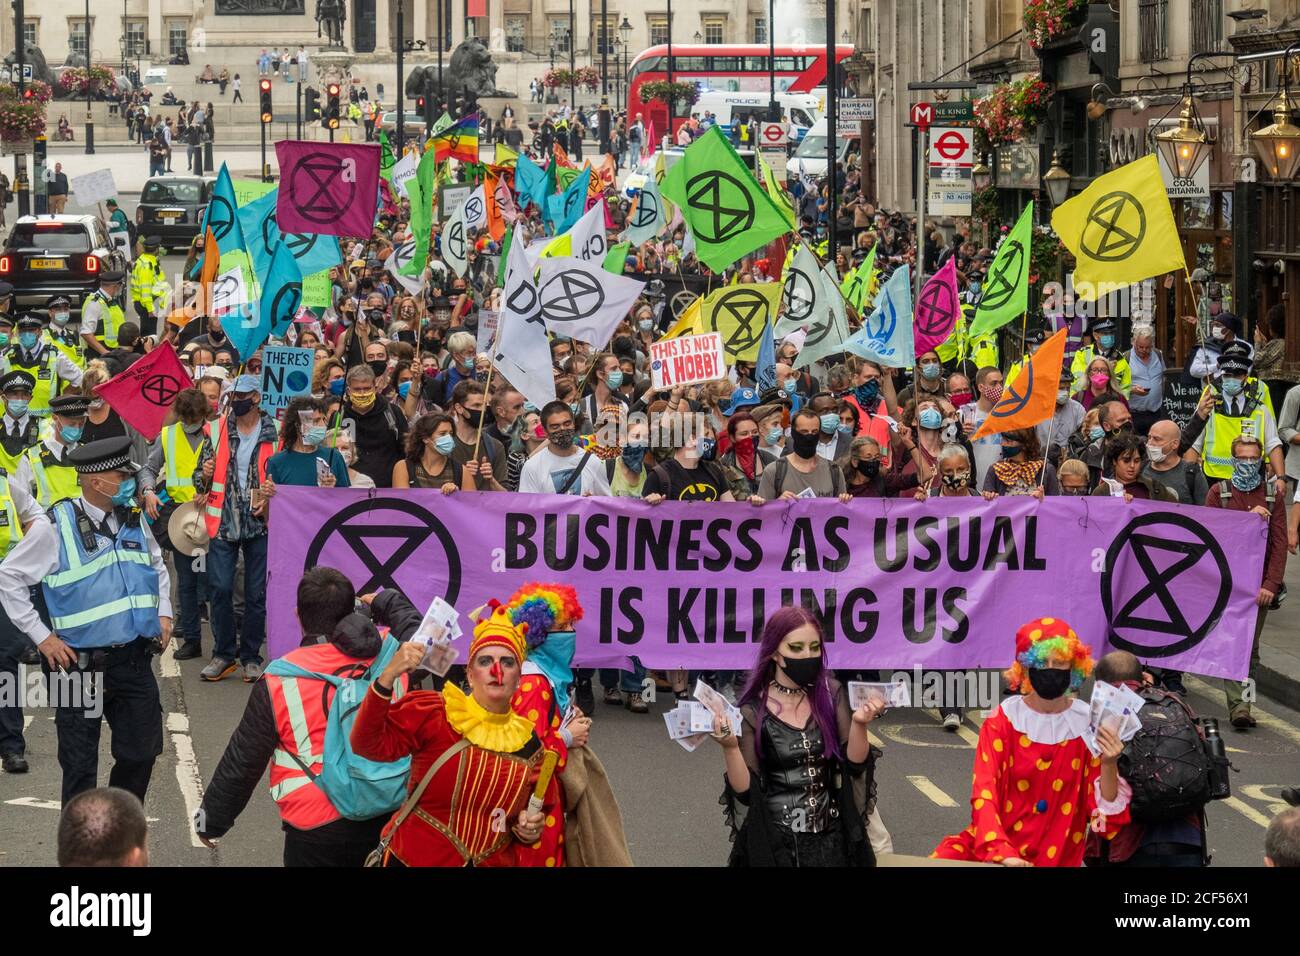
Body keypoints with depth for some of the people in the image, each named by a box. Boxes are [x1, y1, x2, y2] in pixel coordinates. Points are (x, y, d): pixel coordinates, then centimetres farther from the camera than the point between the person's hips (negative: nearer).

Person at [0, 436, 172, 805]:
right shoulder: (54, 526, -12)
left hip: (134, 660, 5)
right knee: (80, 764, 3)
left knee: (141, 754, 12)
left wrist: (164, 613, 13)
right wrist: (42, 637, -8)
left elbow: (157, 565, 25)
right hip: (81, 663, -5)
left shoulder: (133, 518, 5)